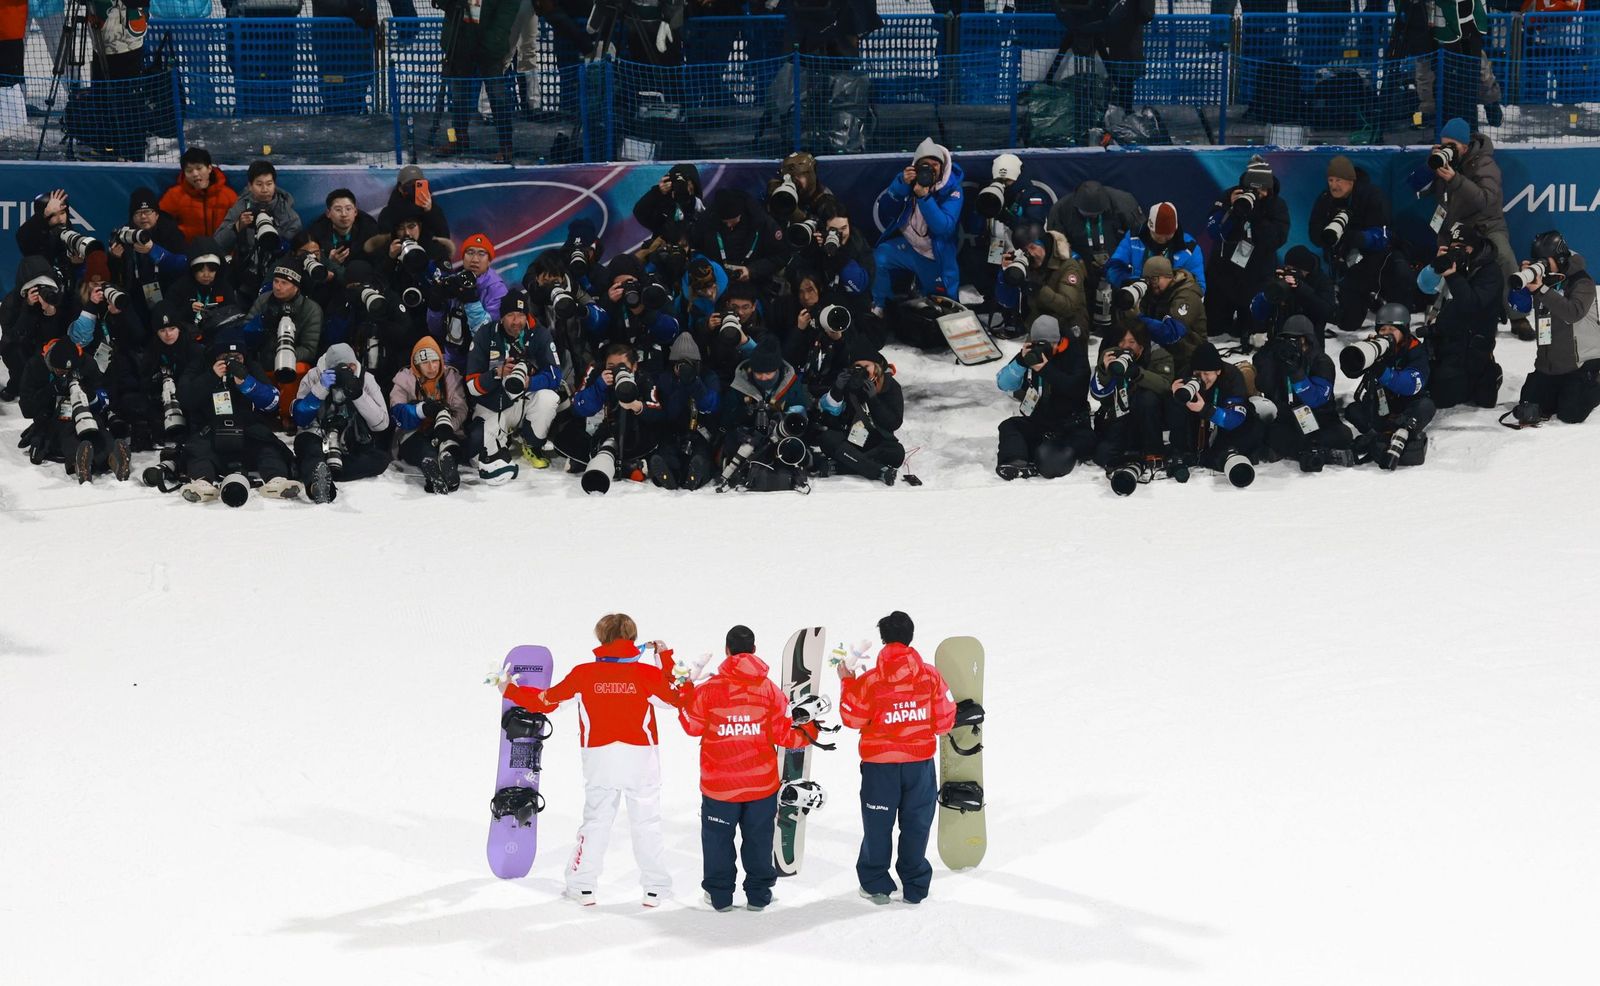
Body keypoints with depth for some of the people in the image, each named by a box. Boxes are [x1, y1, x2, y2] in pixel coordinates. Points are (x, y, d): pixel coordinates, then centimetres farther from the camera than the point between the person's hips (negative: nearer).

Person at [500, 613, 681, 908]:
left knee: (595, 821, 12)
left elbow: (546, 700, 4)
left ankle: (582, 886, 12)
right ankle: (655, 888, 9)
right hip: (641, 759, -1)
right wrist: (666, 659, 10)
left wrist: (511, 691, 19)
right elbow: (675, 698, 3)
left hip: (600, 759, 1)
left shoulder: (584, 674, -4)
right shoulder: (647, 673, -8)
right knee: (647, 823, 7)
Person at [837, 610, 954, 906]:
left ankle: (876, 885, 19)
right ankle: (914, 888, 17)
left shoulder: (869, 681, -13)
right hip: (920, 762, 1)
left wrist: (847, 683, 8)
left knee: (878, 826, 12)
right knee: (916, 825, 12)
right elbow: (944, 720, -3)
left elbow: (853, 719, -2)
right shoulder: (930, 676, -8)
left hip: (880, 765, -1)